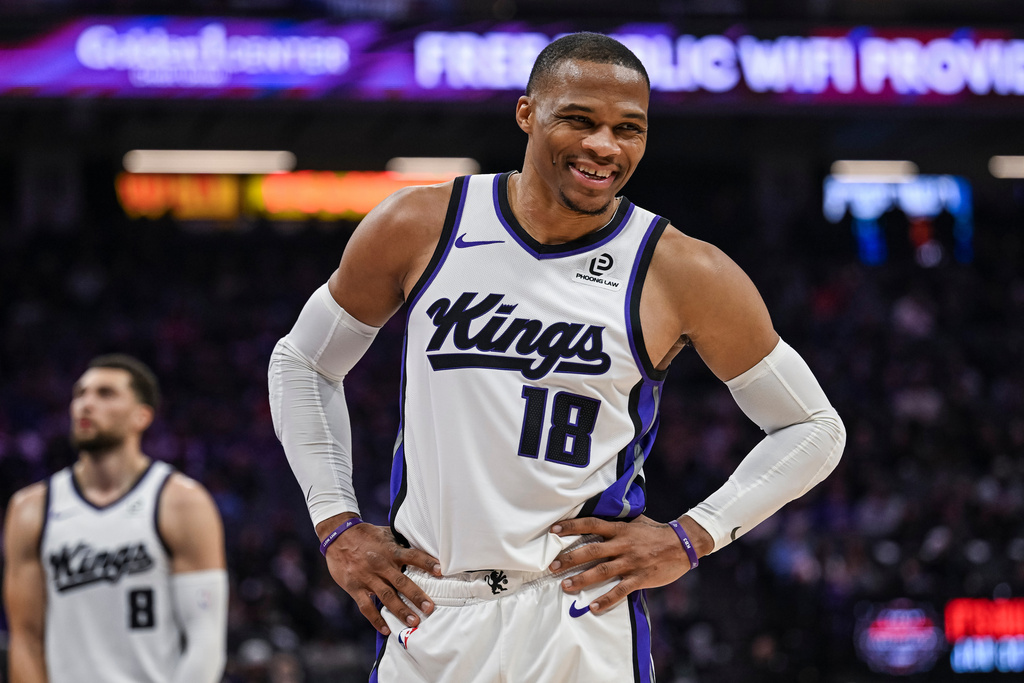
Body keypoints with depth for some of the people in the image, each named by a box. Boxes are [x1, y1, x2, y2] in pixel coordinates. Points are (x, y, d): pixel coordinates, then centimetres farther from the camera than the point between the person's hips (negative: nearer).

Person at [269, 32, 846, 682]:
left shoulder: (683, 275, -4)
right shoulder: (418, 229, 1)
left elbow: (814, 428, 6)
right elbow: (303, 362, 15)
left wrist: (691, 538, -4)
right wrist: (337, 525, 6)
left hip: (582, 624, -2)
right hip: (424, 616, 2)